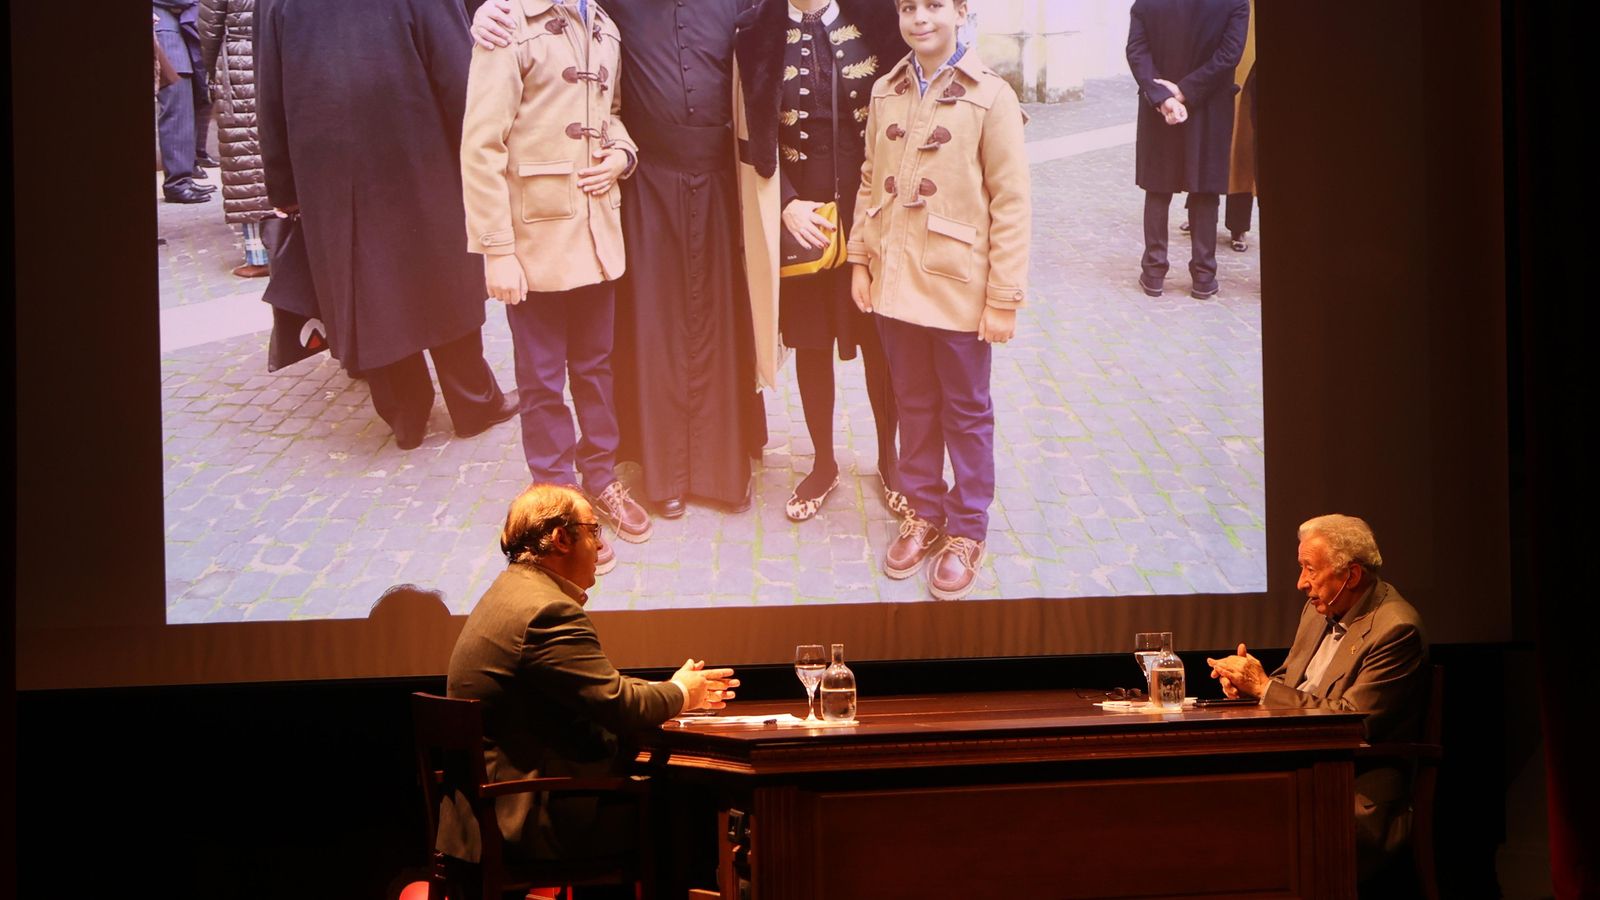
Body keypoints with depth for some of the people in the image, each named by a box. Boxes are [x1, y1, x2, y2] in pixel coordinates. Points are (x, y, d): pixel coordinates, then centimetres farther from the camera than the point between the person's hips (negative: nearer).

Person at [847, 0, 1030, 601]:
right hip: (895, 282, 4)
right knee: (914, 404, 14)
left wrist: (1004, 298, -12)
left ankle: (966, 530, 19)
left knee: (965, 411, 8)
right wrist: (860, 258, 5)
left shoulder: (990, 98, -10)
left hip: (958, 286, -4)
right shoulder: (885, 93, 5)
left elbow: (1011, 205, -10)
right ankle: (923, 513, 28)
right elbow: (870, 181, 11)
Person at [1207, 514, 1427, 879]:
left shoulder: (1396, 629, -13)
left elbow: (1350, 722, -18)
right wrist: (1247, 681, 1)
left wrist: (1264, 686, -14)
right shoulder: (1320, 609, 14)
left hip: (1358, 788, -8)